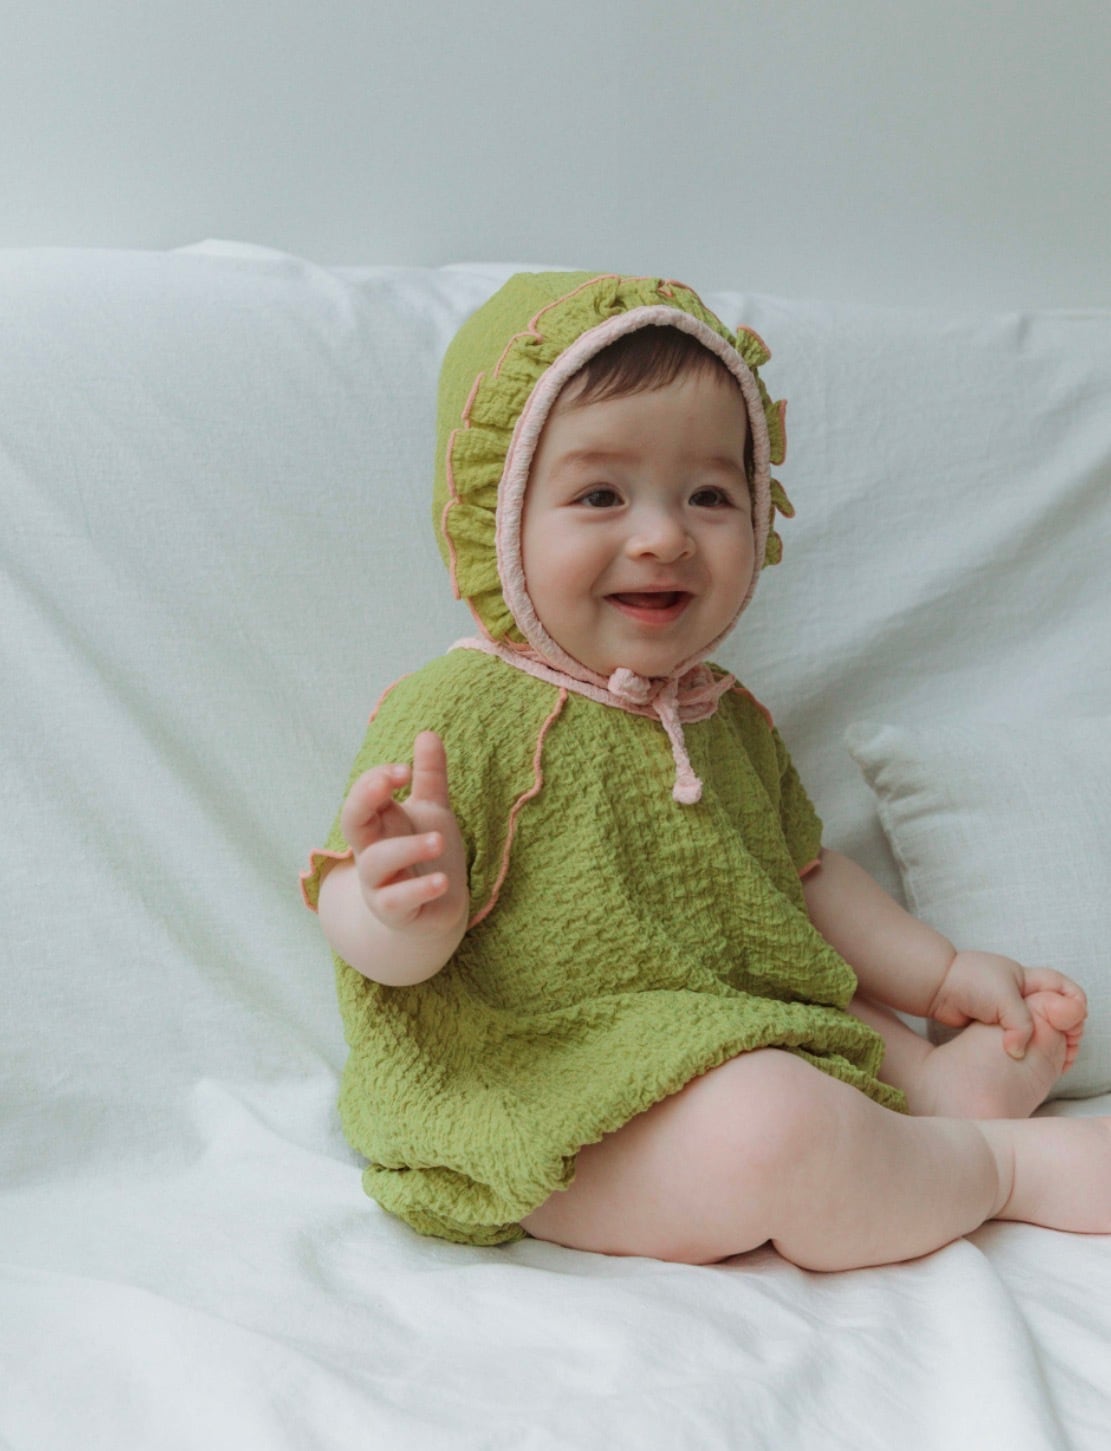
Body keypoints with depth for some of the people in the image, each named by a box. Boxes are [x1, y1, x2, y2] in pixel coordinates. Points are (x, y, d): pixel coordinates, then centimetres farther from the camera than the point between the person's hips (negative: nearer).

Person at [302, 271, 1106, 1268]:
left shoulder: (729, 722, 10)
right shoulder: (458, 712, -16)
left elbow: (805, 877, 22)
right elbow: (356, 926, -21)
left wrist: (944, 974, 15)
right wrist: (406, 913, -43)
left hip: (743, 1044, 9)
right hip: (555, 1112, -8)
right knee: (771, 1124, -31)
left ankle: (952, 1090, -11)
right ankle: (1012, 1167, -7)